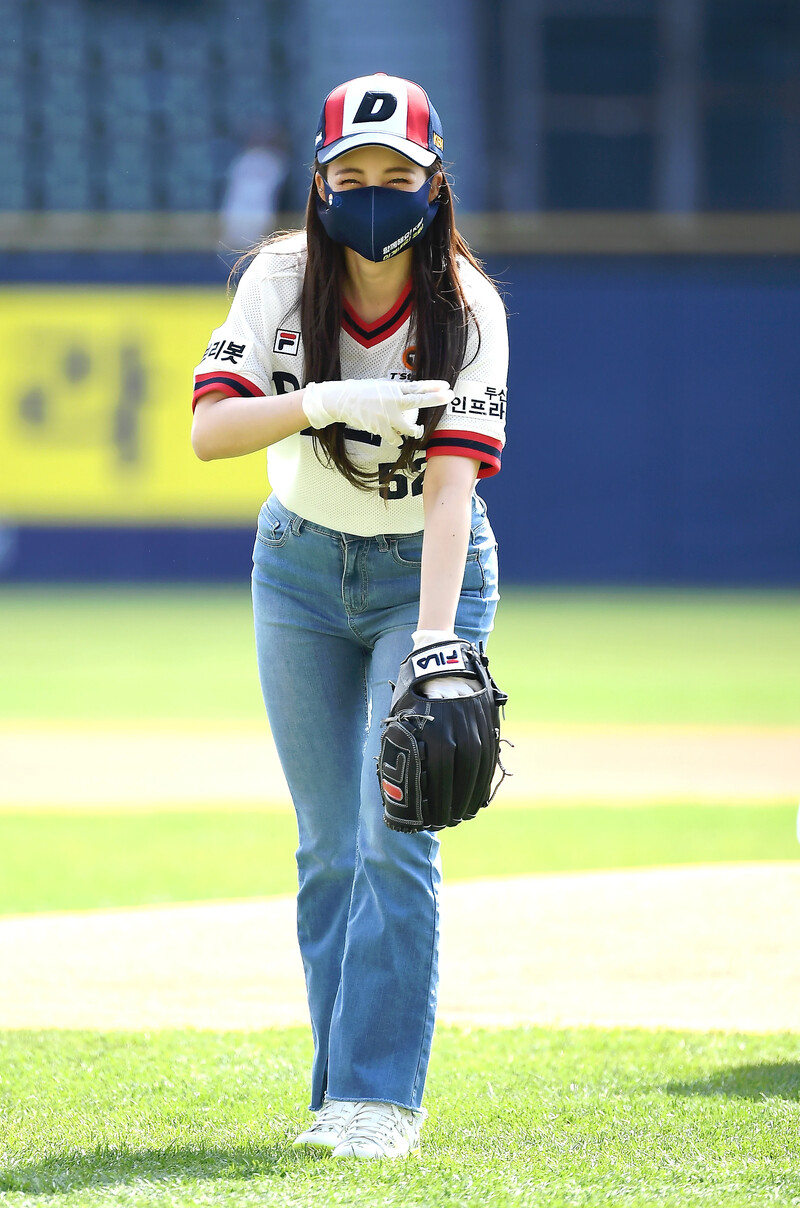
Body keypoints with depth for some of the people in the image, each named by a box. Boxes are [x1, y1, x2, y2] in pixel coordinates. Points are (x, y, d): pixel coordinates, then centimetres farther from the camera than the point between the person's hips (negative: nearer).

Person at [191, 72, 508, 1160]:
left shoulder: (467, 308, -19)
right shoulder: (282, 279, -13)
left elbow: (452, 478, -29)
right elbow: (208, 429, -22)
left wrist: (435, 638, -41)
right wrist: (327, 402, -39)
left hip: (427, 568, -3)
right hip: (301, 567, 3)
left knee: (396, 836, -13)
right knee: (329, 848, 5)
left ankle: (383, 1098, -12)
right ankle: (345, 1092, 12)